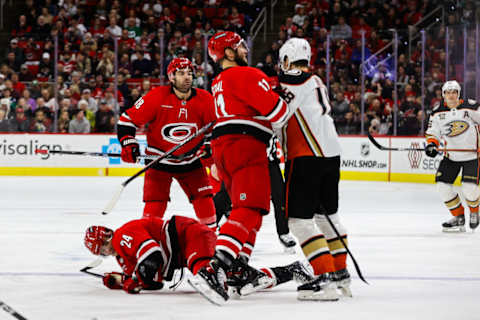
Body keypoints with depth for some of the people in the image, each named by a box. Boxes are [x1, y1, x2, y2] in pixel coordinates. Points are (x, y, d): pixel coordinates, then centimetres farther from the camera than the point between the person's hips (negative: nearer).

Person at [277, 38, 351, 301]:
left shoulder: (290, 80, -8)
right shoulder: (317, 82, 18)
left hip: (306, 157, -9)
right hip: (331, 154, 9)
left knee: (299, 218, -8)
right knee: (327, 214, 21)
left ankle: (325, 279, -16)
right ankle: (340, 272, 27)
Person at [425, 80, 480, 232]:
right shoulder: (438, 112, -2)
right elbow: (433, 132, 6)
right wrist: (432, 144, -14)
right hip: (451, 155, 4)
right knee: (442, 184, -8)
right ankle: (459, 217, 8)